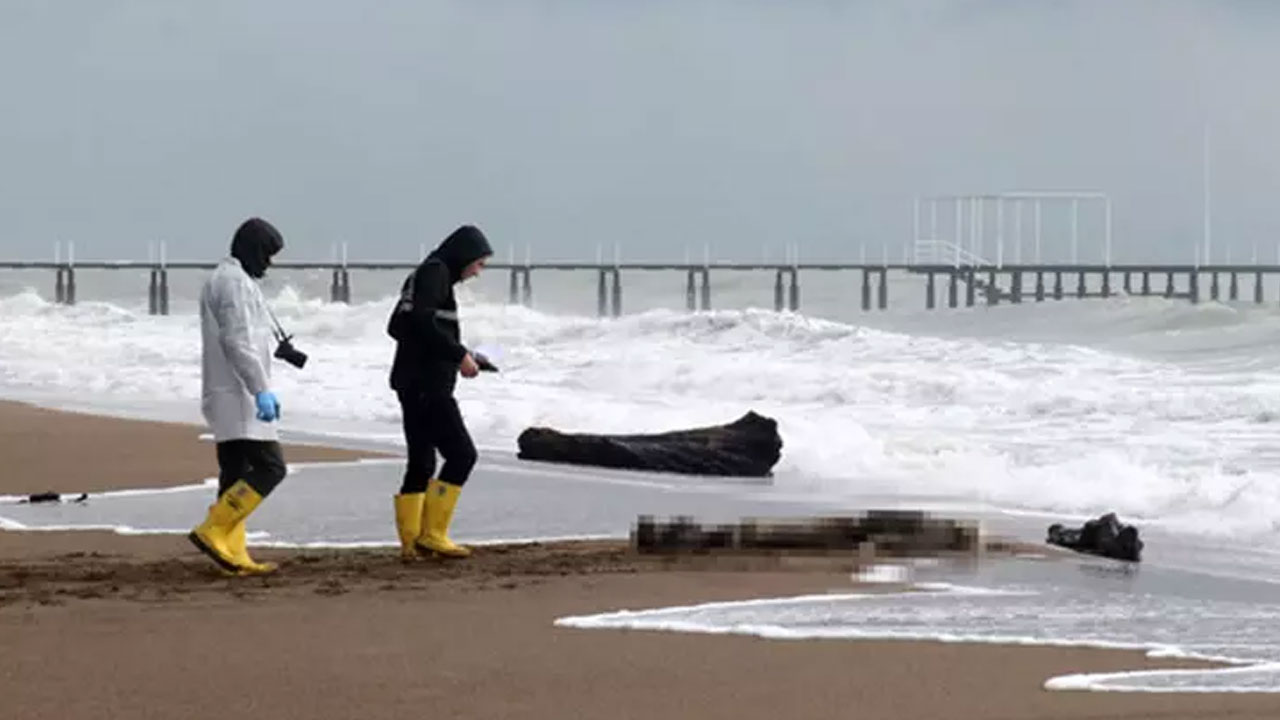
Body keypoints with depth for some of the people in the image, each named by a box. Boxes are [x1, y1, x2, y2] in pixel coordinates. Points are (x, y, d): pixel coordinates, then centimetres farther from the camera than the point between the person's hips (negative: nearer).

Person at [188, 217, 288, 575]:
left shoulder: (221, 280, 20)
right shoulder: (236, 282, -13)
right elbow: (239, 342, -21)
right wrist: (262, 390, -23)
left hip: (225, 396, 11)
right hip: (239, 396, -11)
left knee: (236, 473, 8)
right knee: (269, 467, -13)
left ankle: (233, 555, 6)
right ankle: (212, 531, -17)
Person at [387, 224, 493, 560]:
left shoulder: (422, 275, 20)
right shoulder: (436, 273, -9)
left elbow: (397, 326, 23)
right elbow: (422, 322, -22)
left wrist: (455, 354, 18)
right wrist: (459, 355, -16)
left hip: (412, 381, 10)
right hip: (428, 384, -10)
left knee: (421, 462, 11)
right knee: (461, 454, -9)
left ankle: (411, 541, 10)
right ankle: (432, 534, -10)